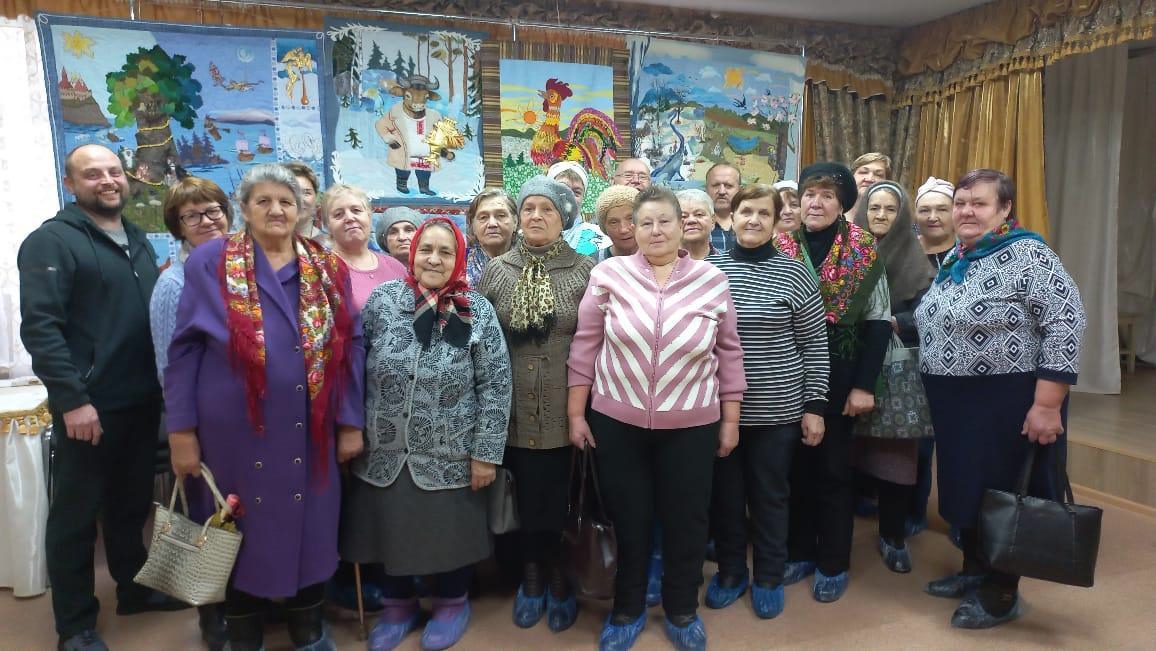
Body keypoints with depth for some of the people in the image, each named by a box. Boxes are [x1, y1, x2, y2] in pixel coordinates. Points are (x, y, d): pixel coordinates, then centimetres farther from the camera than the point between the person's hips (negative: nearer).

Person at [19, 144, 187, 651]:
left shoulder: (138, 240, 14)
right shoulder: (52, 241, -9)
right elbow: (39, 326, -17)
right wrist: (72, 398, -22)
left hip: (142, 400, 7)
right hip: (89, 405, -7)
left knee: (132, 502, 19)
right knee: (76, 513, 6)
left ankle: (134, 588, 36)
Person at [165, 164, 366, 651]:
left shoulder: (329, 268, 5)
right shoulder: (210, 262, 0)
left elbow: (350, 346, 5)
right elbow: (185, 348, -1)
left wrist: (352, 422, 1)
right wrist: (181, 430, -5)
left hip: (310, 429, 2)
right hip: (236, 427, -1)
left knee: (309, 526, 11)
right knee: (243, 529, 12)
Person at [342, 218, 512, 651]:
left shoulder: (477, 312, -7)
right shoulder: (382, 299, -3)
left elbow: (496, 386, -7)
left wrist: (486, 452, -8)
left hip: (450, 457, -1)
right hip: (385, 453, 2)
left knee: (450, 533, 13)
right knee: (389, 531, 16)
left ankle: (453, 604, 39)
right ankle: (398, 604, 41)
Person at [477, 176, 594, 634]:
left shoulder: (586, 272, -2)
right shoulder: (495, 271, 4)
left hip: (566, 410, -1)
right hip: (512, 411, 2)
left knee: (561, 498, 9)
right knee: (524, 497, 12)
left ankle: (559, 578, 30)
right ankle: (531, 575, 32)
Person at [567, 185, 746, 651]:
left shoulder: (713, 280, -2)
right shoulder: (608, 275, -5)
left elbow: (729, 353, 4)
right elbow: (585, 347, -1)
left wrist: (731, 419, 4)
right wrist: (576, 413, -2)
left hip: (691, 425, 1)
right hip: (616, 422, 0)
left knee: (686, 520, 13)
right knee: (627, 518, 14)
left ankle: (682, 611, 36)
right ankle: (627, 609, 36)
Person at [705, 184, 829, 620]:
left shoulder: (794, 273, -4)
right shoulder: (708, 268, 2)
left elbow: (815, 344, -2)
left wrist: (814, 406, -5)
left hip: (777, 409, -2)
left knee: (770, 496, 12)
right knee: (724, 493, 13)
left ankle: (769, 578, 30)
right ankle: (730, 571, 33)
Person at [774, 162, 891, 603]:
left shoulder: (864, 252, -4)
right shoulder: (778, 248, 1)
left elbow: (878, 322, -4)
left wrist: (865, 385, -9)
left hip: (839, 372, -2)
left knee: (832, 467, 7)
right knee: (795, 463, 10)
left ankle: (834, 564, 21)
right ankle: (799, 552, 27)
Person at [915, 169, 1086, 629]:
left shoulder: (1025, 254, -15)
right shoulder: (954, 260, 9)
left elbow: (1067, 322, -21)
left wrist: (1046, 404, -24)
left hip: (1007, 402, -7)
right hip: (954, 402, 8)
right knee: (965, 486, 17)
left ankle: (1002, 595, 22)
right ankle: (974, 572, 35)